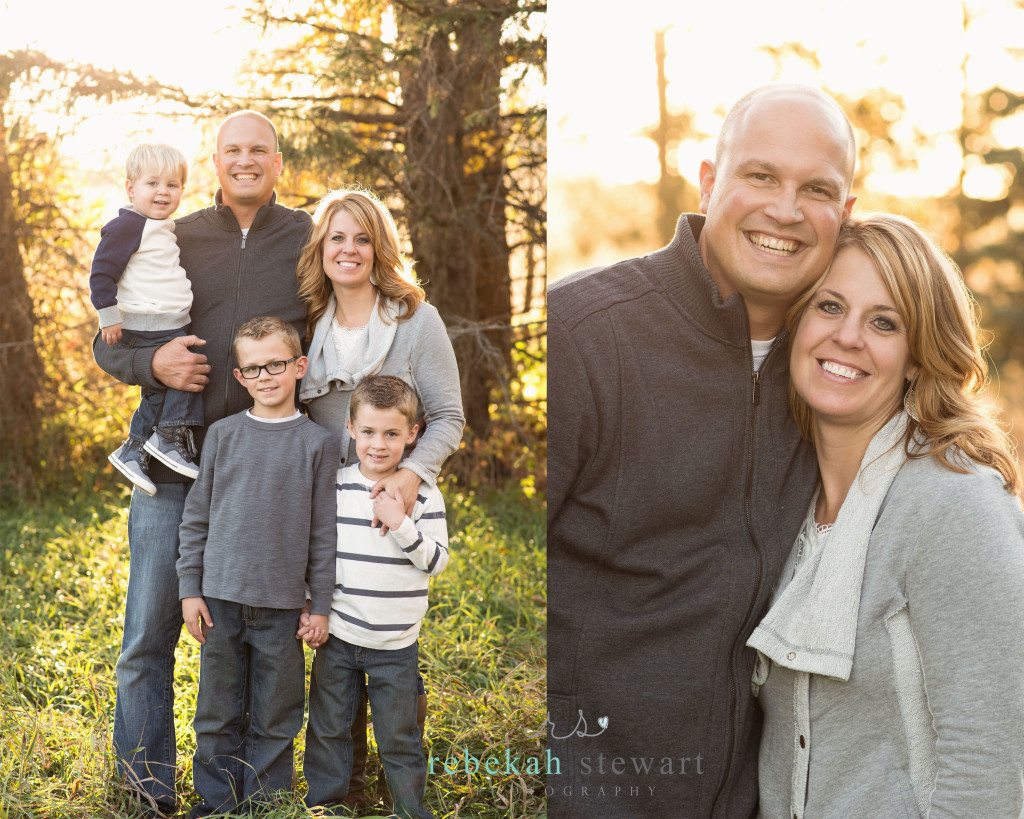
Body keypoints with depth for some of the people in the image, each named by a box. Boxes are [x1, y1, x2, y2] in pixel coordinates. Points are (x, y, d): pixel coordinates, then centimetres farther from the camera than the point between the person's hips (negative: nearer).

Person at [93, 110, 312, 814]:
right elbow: (106, 340, 11)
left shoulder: (310, 241, 6)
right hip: (173, 466, 1)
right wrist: (151, 362, -10)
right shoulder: (175, 240, 8)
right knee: (149, 636, 2)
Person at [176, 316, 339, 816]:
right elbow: (196, 516, 7)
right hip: (221, 598, 1)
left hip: (281, 606, -1)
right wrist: (190, 588, 3)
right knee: (218, 712, 10)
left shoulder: (317, 443, -1)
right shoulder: (223, 435, 3)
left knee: (274, 718, 8)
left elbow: (324, 531, 1)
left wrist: (320, 605, 0)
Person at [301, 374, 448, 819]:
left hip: (395, 642, -2)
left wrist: (401, 524, -22)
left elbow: (436, 561, -9)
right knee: (327, 727, 13)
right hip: (337, 635, 2)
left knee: (398, 735, 8)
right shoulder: (334, 487, -1)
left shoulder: (422, 494, -6)